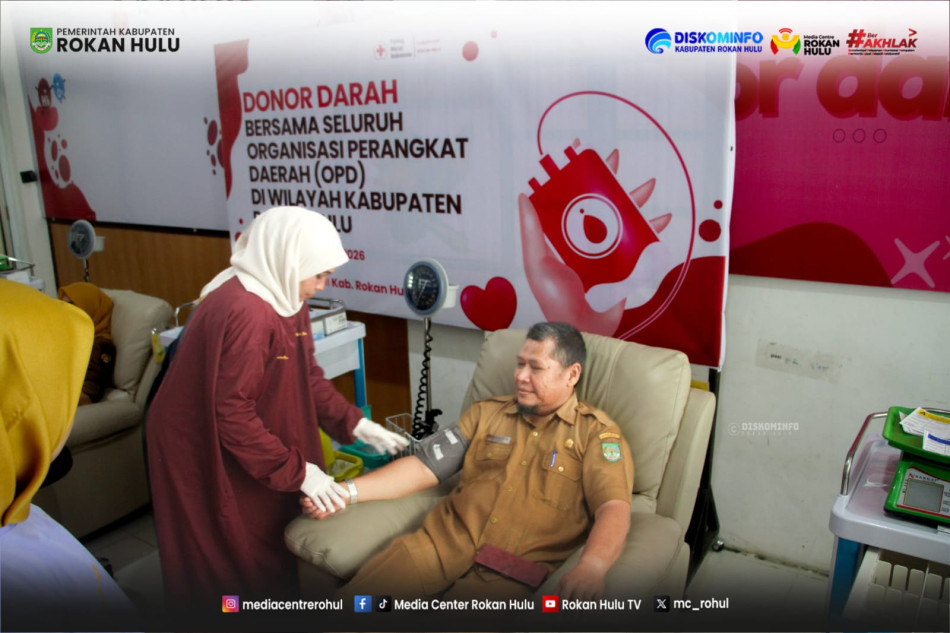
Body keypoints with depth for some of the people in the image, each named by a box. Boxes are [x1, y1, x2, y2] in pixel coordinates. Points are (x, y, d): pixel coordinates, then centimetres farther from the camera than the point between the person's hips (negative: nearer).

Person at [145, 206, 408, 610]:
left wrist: (354, 424, -5)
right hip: (203, 454, -8)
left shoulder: (285, 297, -1)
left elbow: (307, 375, 5)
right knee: (225, 564, 8)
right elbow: (232, 414, -29)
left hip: (237, 444, 9)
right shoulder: (244, 312, -31)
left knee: (272, 543, 18)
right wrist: (297, 471, -25)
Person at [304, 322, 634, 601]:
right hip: (443, 539, 4)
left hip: (512, 570, -3)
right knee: (354, 598, -17)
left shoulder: (597, 433, 5)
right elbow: (423, 467, 15)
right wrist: (347, 491, 4)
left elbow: (614, 508, -9)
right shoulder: (487, 412, 18)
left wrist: (591, 567, -30)